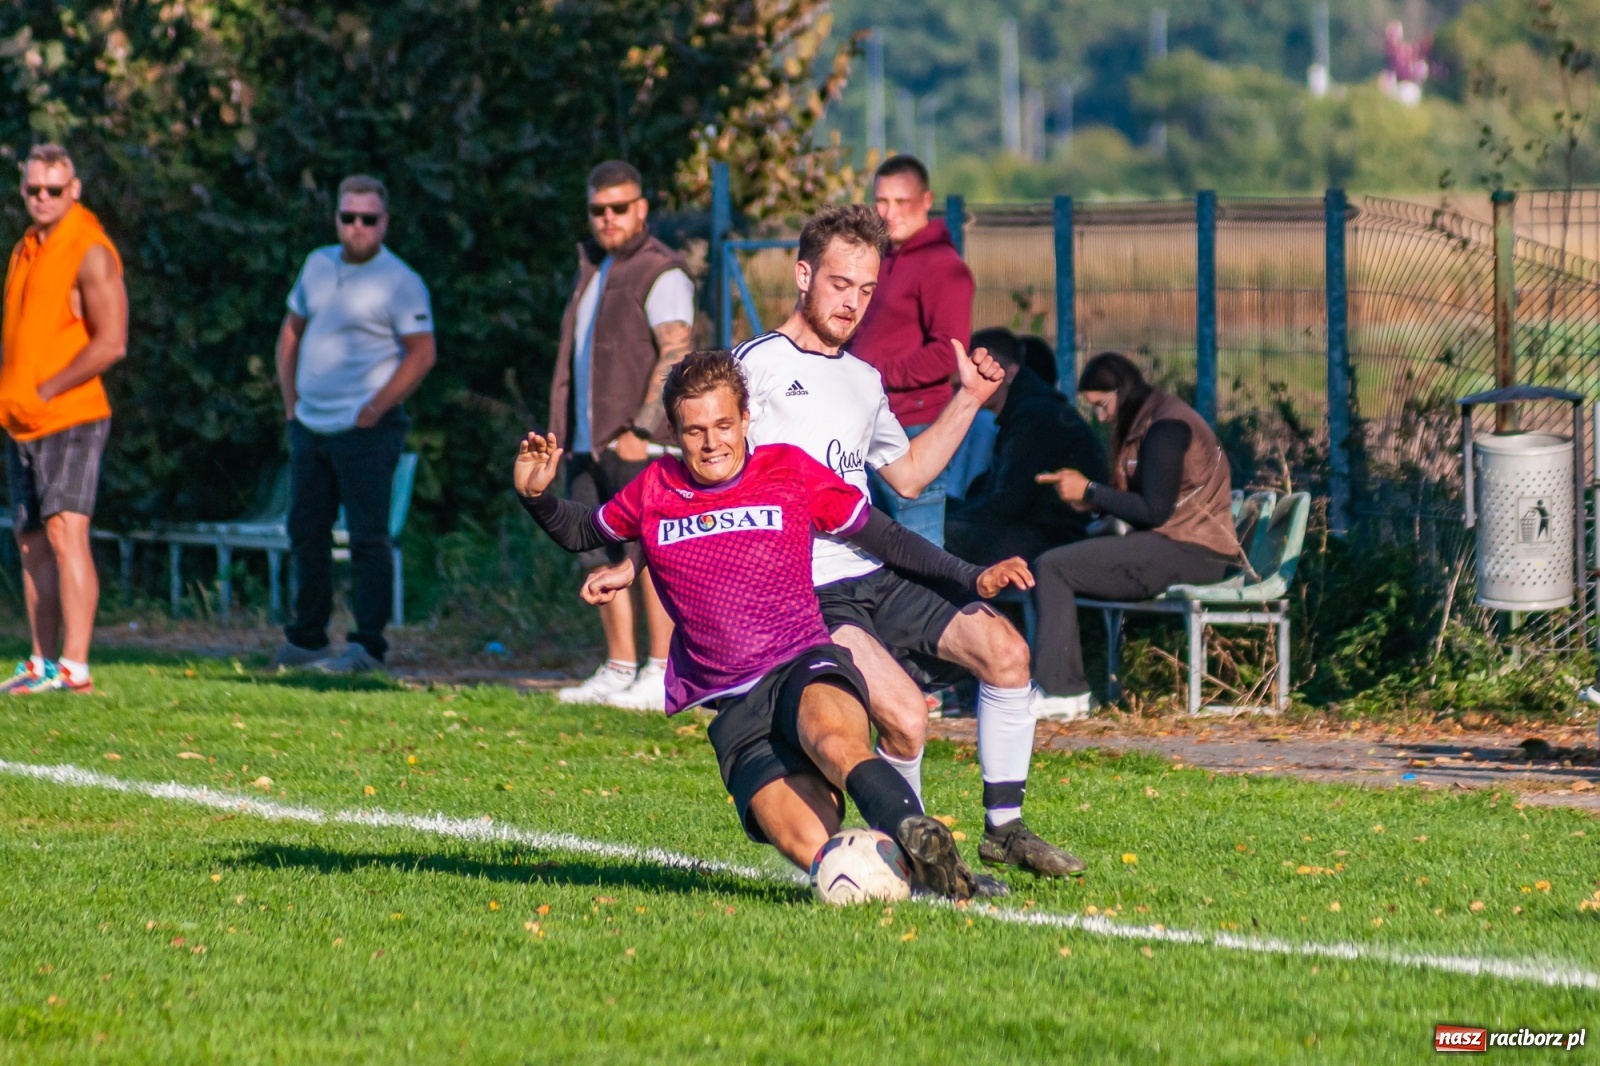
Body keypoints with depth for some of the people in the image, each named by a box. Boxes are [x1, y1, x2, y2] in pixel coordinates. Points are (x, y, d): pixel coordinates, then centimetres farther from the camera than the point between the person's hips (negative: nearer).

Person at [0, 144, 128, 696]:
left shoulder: (90, 252, -10)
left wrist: (45, 391, -16)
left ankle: (74, 667, -22)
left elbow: (110, 343, -17)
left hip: (70, 420, -8)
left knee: (65, 531, -18)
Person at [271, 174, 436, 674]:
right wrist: (290, 399, 12)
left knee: (368, 537, -7)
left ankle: (369, 646, -5)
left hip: (365, 431, -7)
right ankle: (306, 639, 21)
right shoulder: (318, 265, 12)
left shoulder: (399, 282, -8)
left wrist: (374, 409, -14)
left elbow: (421, 353, -11)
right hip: (310, 425, 7)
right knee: (305, 533, 12)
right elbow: (292, 331, 21)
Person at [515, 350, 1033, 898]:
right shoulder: (655, 490, 12)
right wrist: (537, 496, 9)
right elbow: (582, 532, 29)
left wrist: (972, 577, 9)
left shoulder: (790, 470, 8)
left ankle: (918, 837, -56)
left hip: (805, 667, -1)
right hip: (734, 710, 1)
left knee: (833, 739, -42)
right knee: (810, 848, -26)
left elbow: (884, 536, 16)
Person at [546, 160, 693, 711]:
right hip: (590, 440, 9)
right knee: (601, 557, 9)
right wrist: (566, 431, 17)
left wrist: (641, 430, -22)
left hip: (639, 443, -9)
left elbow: (676, 355, -16)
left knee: (653, 555, -8)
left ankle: (662, 676, -7)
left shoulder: (660, 273, -7)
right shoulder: (595, 267, 20)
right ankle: (618, 670, 15)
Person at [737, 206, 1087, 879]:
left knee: (1004, 650, -12)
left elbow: (907, 475, 31)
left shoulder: (864, 380, 20)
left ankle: (1004, 828, -1)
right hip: (807, 593, -7)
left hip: (878, 576, 7)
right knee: (904, 715, -24)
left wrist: (968, 399, 24)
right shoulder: (757, 365, -4)